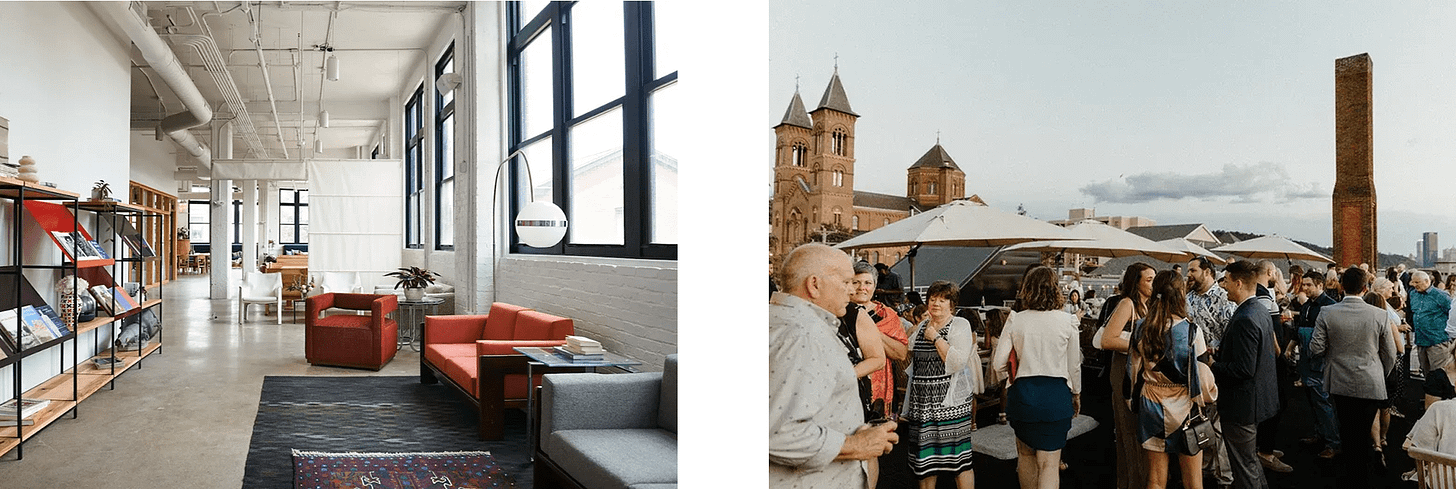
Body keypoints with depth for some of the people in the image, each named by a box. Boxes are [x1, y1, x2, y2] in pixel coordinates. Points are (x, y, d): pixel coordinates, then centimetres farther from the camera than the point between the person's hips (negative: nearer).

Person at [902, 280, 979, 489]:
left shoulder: (960, 325, -2)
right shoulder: (921, 327, 14)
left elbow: (958, 362, -17)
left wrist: (936, 338, -12)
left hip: (949, 402, -5)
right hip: (922, 402, 5)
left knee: (959, 458, -3)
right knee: (925, 456, 9)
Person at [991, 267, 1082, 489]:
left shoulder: (1015, 321, -3)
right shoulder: (1068, 321, -5)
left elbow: (998, 364, -4)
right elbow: (1074, 365, 3)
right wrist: (1076, 394, 20)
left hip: (1021, 393, 1)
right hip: (1056, 394, -1)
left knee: (1025, 454, 21)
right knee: (1049, 464, 2)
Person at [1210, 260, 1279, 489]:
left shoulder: (1245, 320, -25)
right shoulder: (1261, 311, 7)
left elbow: (1243, 369, -28)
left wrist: (1213, 365, -15)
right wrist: (1218, 354, 10)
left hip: (1242, 404, -11)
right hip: (1258, 399, 11)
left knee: (1244, 466, 2)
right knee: (1250, 459, 25)